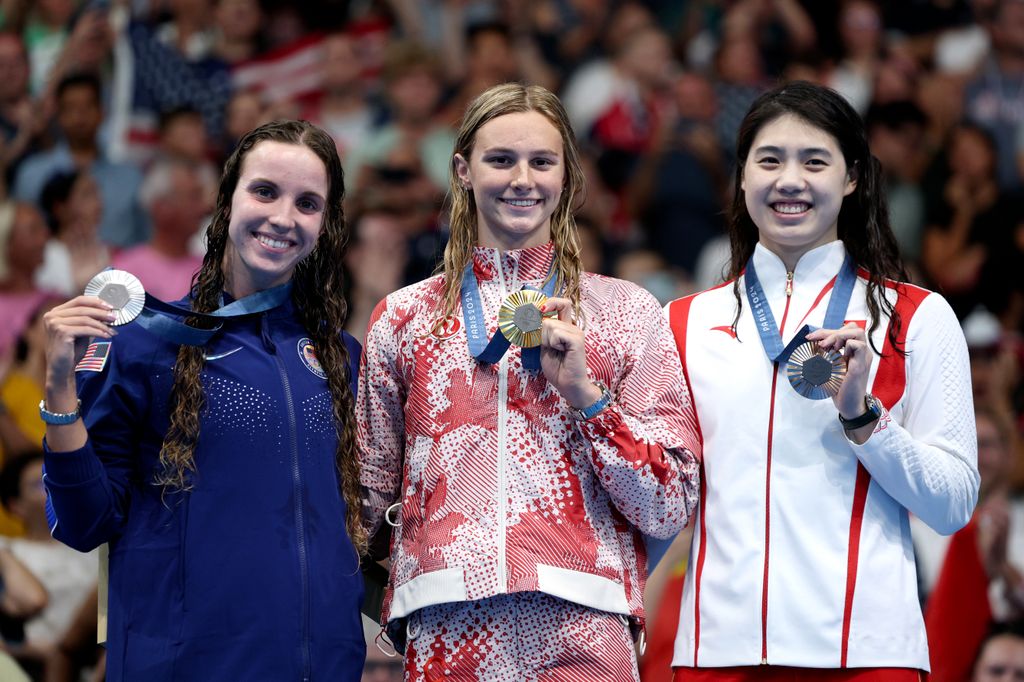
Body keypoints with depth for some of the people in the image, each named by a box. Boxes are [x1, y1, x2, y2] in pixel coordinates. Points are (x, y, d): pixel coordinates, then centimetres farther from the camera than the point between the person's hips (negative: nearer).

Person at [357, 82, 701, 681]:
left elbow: (671, 507, 3)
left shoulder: (629, 312, 9)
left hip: (582, 628, -1)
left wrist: (585, 393, -6)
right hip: (447, 633, 1)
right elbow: (371, 497, 20)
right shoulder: (403, 317, 13)